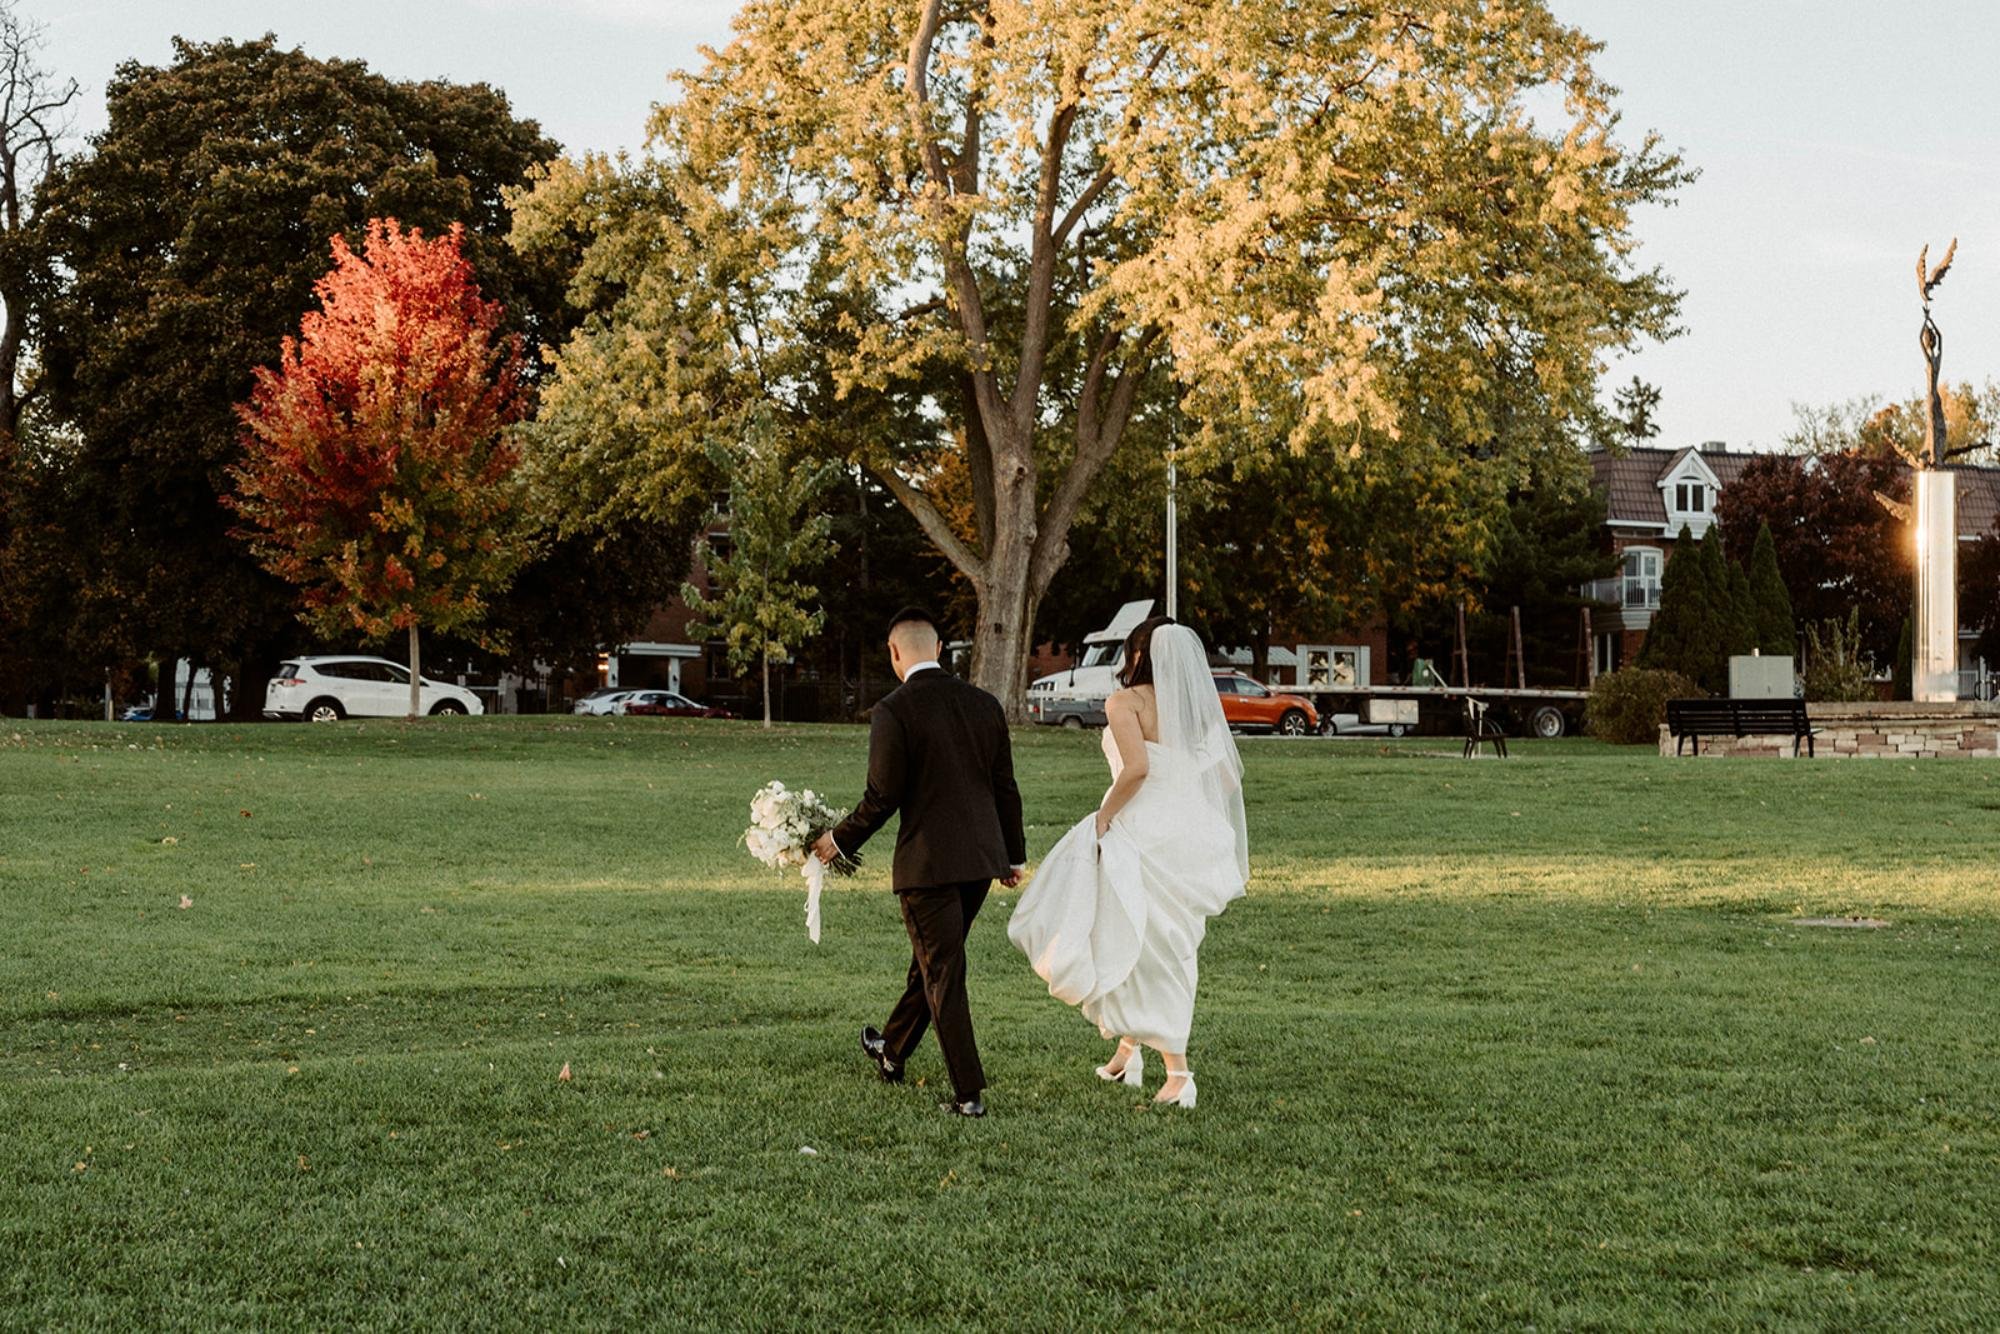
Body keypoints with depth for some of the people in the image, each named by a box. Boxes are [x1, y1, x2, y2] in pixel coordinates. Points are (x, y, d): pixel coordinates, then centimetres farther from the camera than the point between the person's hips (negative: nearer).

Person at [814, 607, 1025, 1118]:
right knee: (932, 959, 22)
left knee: (943, 974, 1)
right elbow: (1005, 788, 10)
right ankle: (893, 1052, 42)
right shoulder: (984, 704, 5)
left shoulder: (894, 711, -12)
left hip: (928, 862, -6)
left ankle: (969, 1093, 1)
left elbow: (882, 797, -13)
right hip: (981, 858, 6)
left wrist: (840, 840, 3)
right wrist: (1013, 853, 21)